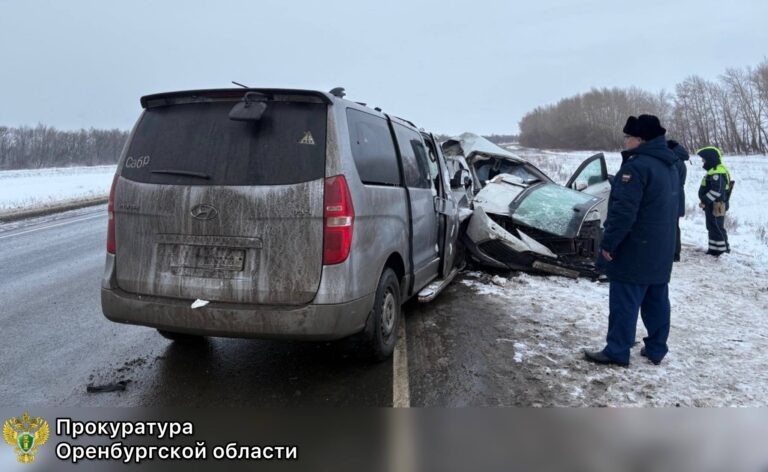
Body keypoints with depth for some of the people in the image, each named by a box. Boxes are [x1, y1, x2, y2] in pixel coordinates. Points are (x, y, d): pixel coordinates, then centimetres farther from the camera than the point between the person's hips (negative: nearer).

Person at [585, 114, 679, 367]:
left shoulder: (637, 166, -19)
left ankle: (617, 351, 3)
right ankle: (656, 349, 22)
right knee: (656, 301, 14)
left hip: (634, 251, -9)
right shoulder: (670, 167, 14)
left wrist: (608, 243, -17)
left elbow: (623, 211, -24)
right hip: (661, 251, 10)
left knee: (624, 302, -3)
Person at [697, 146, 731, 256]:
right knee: (712, 227, 17)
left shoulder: (718, 172, -20)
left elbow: (717, 191, -25)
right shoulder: (713, 171, 15)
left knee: (717, 228, -4)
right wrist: (705, 201, 15)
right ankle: (714, 249, 25)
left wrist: (704, 201, -22)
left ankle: (723, 250, 3)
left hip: (716, 206, -11)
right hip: (711, 205, 11)